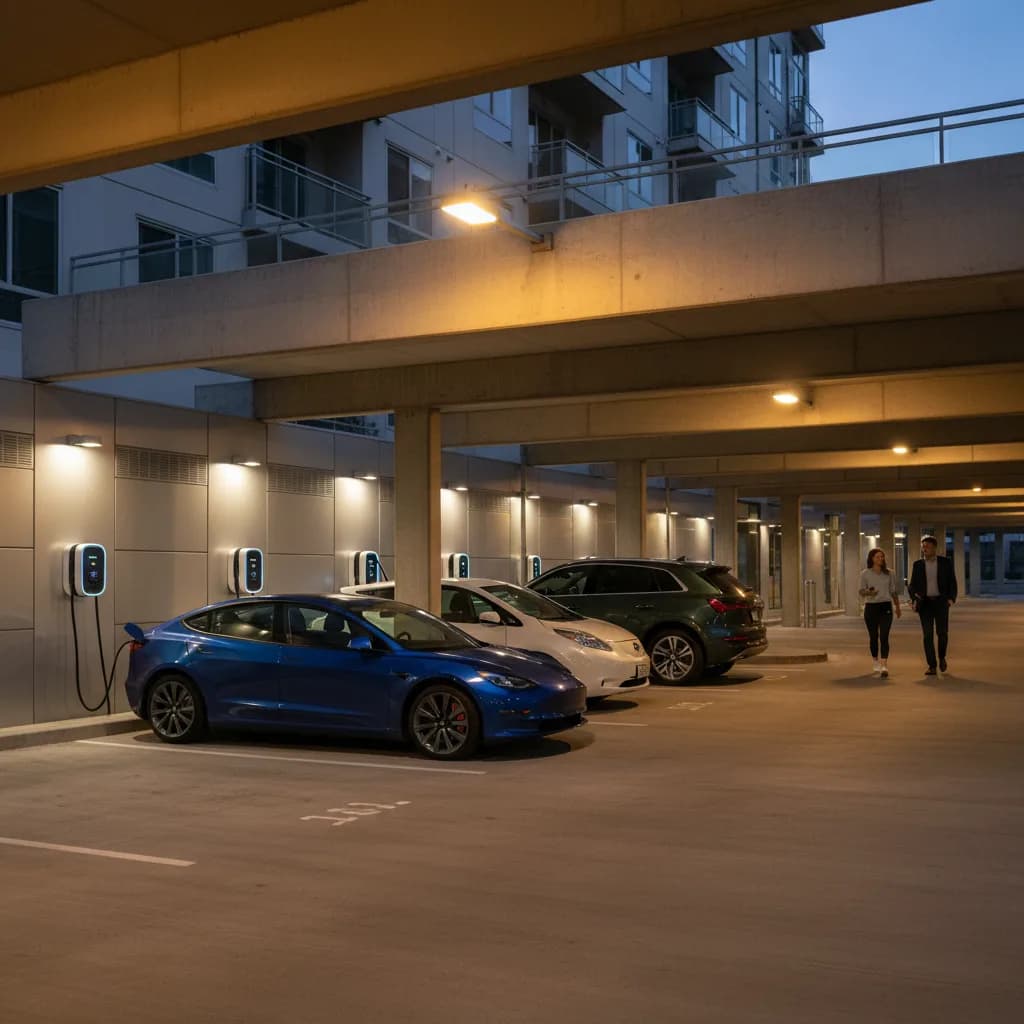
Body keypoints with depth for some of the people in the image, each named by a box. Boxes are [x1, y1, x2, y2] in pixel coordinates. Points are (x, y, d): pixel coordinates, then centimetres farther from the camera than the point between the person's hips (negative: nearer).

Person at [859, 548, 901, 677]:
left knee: (884, 637, -12)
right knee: (873, 636, 8)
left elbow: (894, 591, 15)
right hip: (871, 607, 0)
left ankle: (884, 667, -20)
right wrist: (868, 592, -20)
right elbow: (861, 591, 2)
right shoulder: (865, 574, 2)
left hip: (886, 606, 0)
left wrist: (897, 607, 16)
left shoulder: (888, 573, 7)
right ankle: (876, 663, 26)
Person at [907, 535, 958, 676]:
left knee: (942, 632, -4)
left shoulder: (945, 562, 1)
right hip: (925, 602, 1)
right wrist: (914, 599, -9)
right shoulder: (918, 564, 5)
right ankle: (932, 666, -2)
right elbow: (912, 585, 7)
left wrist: (951, 598, -10)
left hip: (941, 601, -1)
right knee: (928, 635, -4)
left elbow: (952, 582, 3)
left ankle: (942, 657, 24)